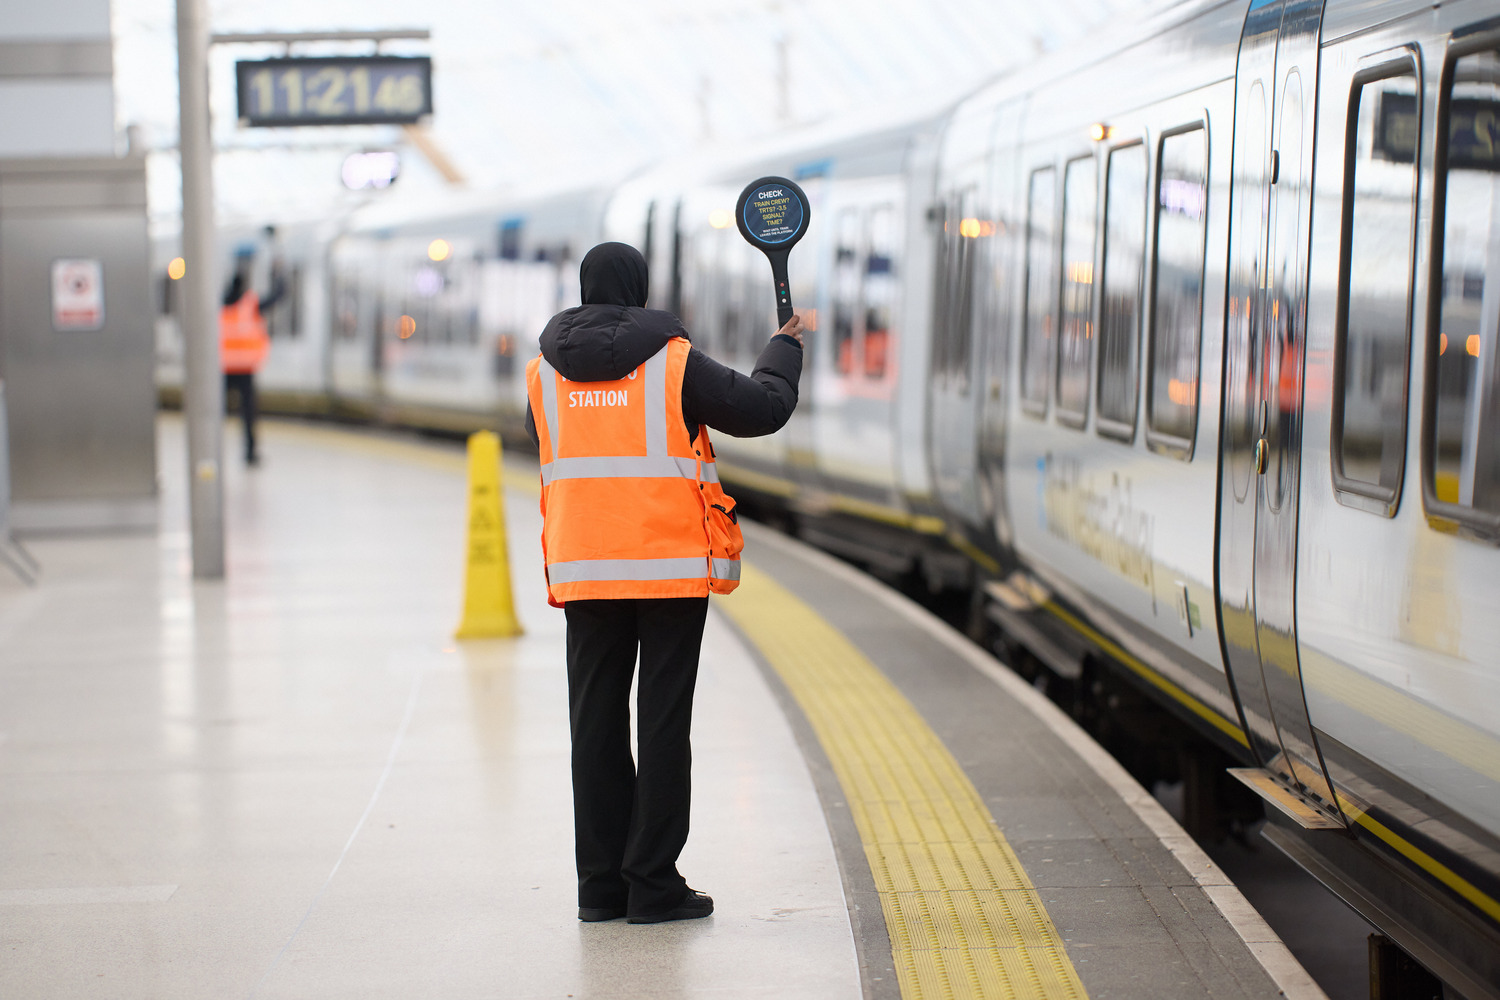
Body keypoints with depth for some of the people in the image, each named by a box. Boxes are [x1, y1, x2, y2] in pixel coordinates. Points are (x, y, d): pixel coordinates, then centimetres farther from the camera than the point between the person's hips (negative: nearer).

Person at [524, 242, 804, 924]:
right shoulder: (674, 363, -7)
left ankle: (601, 885, 11)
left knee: (596, 722, 9)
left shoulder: (545, 373, 5)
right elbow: (763, 407, -2)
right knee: (662, 722, 1)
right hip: (671, 564, -4)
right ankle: (653, 886, 1)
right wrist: (786, 348, 18)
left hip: (583, 572, 4)